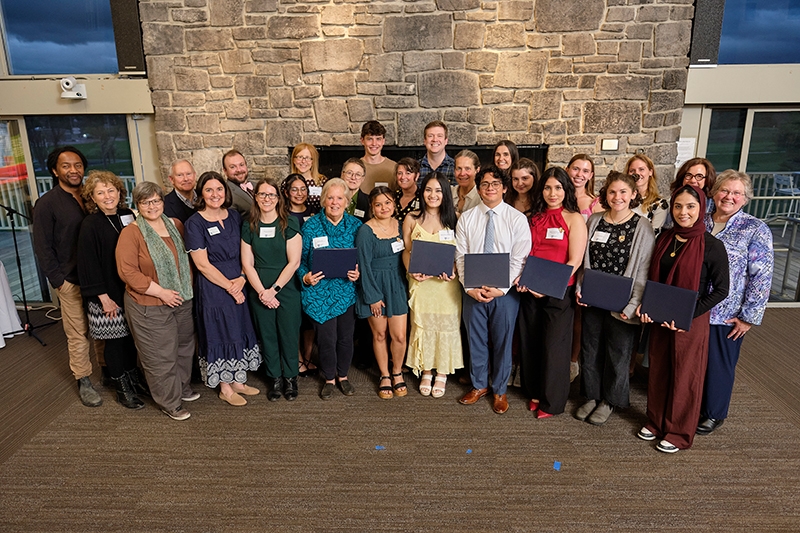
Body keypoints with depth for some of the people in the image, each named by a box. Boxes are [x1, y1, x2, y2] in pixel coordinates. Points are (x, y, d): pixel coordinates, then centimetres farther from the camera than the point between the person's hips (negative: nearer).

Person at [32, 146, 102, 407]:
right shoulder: (47, 203, -5)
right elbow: (43, 247, -5)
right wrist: (58, 281, -9)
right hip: (71, 281, -4)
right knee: (78, 334, 4)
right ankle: (83, 381, 17)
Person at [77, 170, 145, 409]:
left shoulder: (128, 216, 4)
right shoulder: (90, 225, -11)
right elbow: (88, 264, -12)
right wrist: (104, 297, -14)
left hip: (130, 290, 5)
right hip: (107, 295, -5)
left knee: (130, 335, 14)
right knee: (114, 339, 6)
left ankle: (133, 378, 32)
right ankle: (122, 388, 20)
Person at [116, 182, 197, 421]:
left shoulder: (175, 225, 5)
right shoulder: (131, 233, -12)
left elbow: (186, 257, 17)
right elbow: (127, 271, -17)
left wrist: (188, 286, 7)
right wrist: (161, 292, -18)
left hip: (182, 301, 6)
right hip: (149, 307, -6)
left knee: (184, 347, 19)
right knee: (160, 357, 4)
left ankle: (182, 387, 41)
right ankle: (170, 403, 21)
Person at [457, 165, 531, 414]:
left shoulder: (517, 219, -4)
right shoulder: (466, 218, 3)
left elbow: (520, 259, -8)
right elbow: (461, 256, 1)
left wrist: (501, 289, -15)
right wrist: (470, 287, -11)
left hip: (505, 291, -2)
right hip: (473, 290, 2)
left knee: (502, 342, 11)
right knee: (476, 340, 14)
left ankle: (500, 390, 30)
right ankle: (479, 385, 34)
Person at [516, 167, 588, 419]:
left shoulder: (574, 219, -5)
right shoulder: (535, 218, 11)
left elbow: (574, 261, -11)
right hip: (531, 291, 5)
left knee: (554, 345, 3)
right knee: (530, 342, 11)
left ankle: (552, 402, 20)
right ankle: (535, 393, 30)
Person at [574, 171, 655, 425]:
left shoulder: (642, 227, -8)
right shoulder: (594, 220, 4)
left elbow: (644, 270, -9)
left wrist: (633, 305, -15)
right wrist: (579, 288, -1)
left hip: (622, 305, -3)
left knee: (617, 354, 10)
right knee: (590, 349, 14)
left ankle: (609, 400, 30)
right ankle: (592, 396, 33)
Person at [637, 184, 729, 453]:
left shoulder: (712, 246, -14)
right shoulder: (664, 238, 1)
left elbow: (720, 290, -11)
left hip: (691, 321, -5)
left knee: (685, 375, 9)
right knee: (658, 369, 16)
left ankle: (679, 433, 26)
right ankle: (656, 421, 35)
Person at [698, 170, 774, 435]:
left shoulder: (755, 230, -8)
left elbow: (761, 277, -11)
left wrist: (749, 317, -13)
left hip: (725, 315, -4)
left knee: (718, 364, 10)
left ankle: (713, 414, 31)